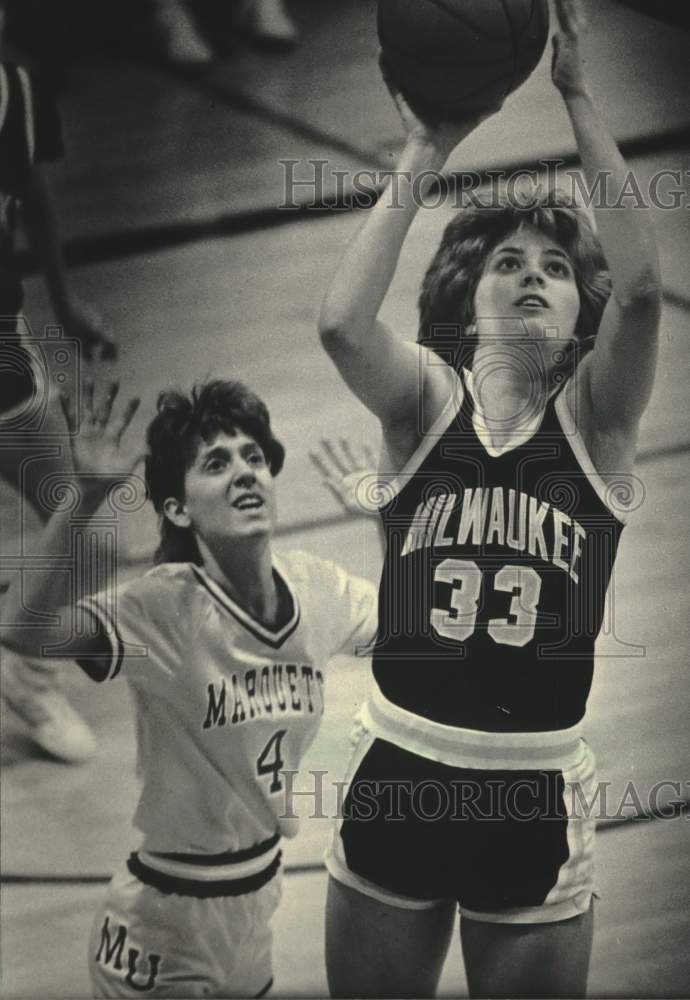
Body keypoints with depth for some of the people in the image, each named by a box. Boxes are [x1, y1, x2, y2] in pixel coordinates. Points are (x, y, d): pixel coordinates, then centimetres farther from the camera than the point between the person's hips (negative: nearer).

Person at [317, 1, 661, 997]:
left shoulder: (594, 418, -3)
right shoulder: (429, 400, -2)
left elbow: (642, 281, -22)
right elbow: (341, 323, -23)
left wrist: (579, 98, -22)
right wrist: (425, 153, -21)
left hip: (538, 795, 0)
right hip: (398, 773, 1)